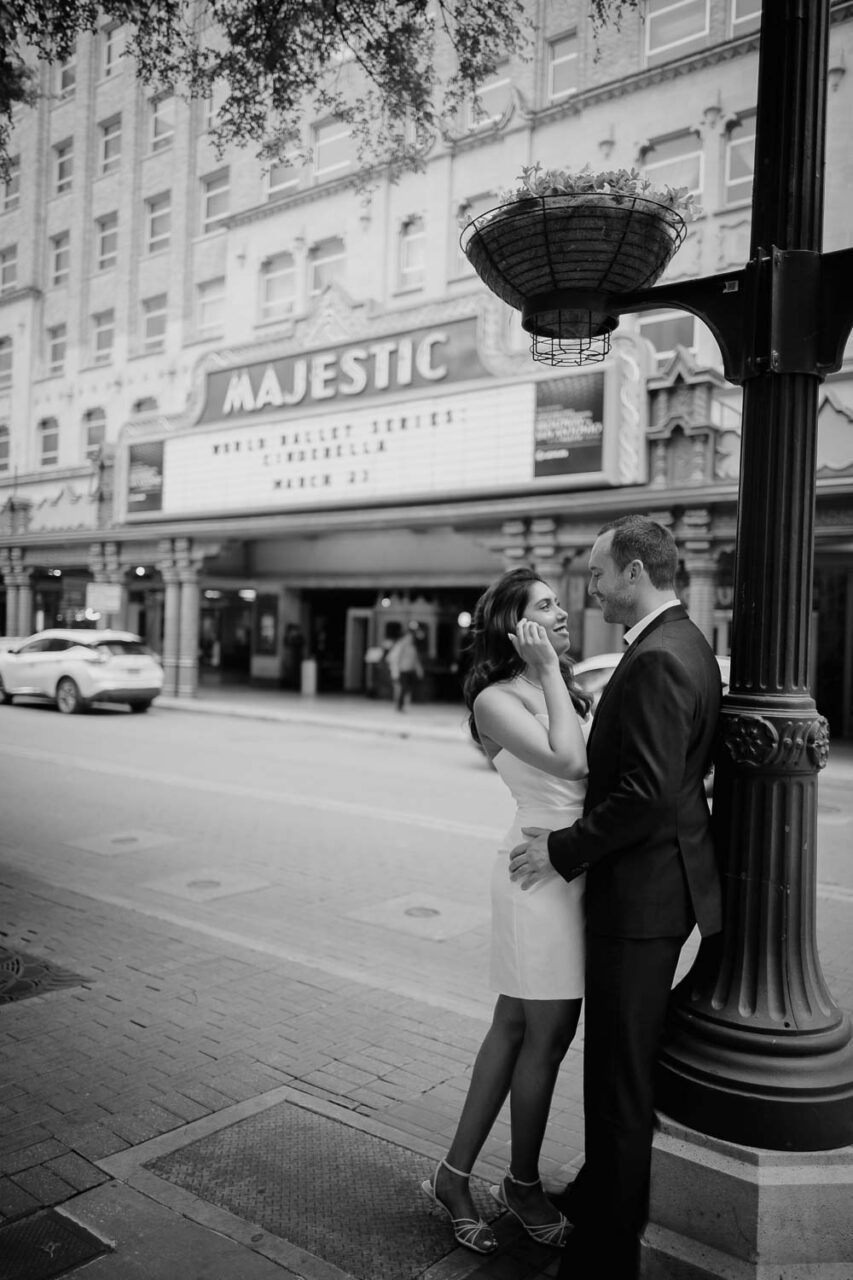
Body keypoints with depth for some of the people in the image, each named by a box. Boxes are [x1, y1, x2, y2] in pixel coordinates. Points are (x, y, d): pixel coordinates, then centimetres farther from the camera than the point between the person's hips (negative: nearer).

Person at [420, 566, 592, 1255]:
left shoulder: (567, 689, 11)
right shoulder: (496, 699, -11)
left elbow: (601, 766, 6)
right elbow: (568, 761, -24)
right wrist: (548, 669, -17)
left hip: (580, 866, 8)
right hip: (541, 870, -8)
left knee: (515, 1028, 16)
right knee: (547, 1036, 7)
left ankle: (455, 1175, 33)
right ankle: (523, 1184, 32)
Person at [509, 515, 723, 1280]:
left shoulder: (657, 659, -22)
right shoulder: (685, 643, 10)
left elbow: (648, 795, -27)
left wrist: (564, 850, -17)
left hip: (639, 891, -10)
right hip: (657, 880, 10)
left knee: (621, 1072, 4)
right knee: (622, 1060, 24)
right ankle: (606, 1192, 43)